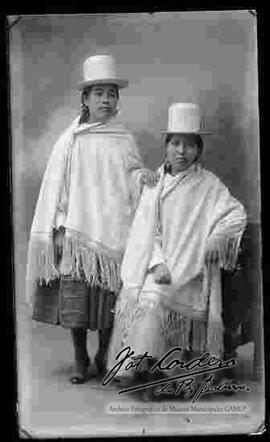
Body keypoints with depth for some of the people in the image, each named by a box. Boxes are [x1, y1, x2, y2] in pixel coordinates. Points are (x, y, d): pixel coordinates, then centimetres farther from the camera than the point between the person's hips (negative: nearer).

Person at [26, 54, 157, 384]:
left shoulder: (125, 140, 10)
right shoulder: (71, 141, 5)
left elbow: (132, 177, 15)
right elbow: (56, 186, 3)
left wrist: (141, 175, -9)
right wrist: (58, 228, -4)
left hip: (114, 231, 1)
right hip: (78, 231, -1)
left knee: (111, 297, 3)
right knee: (75, 298, -2)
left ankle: (105, 354, 23)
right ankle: (80, 360, 15)